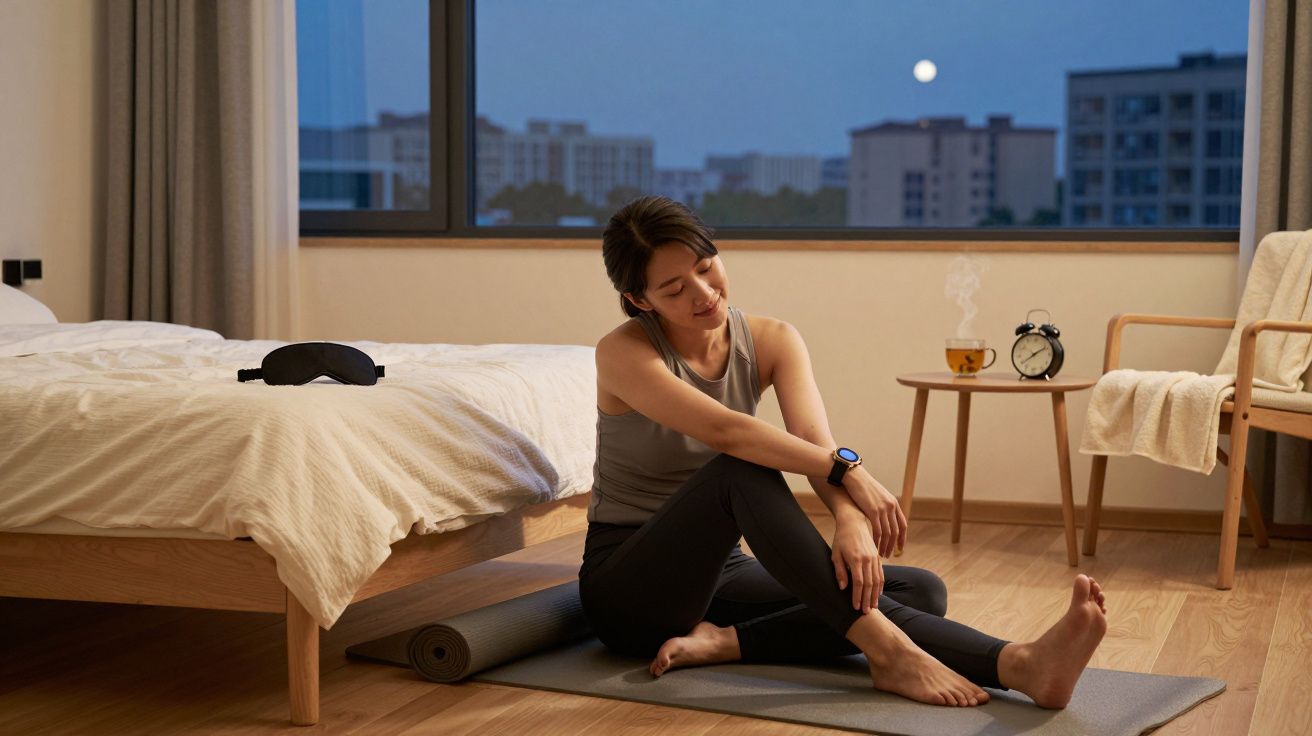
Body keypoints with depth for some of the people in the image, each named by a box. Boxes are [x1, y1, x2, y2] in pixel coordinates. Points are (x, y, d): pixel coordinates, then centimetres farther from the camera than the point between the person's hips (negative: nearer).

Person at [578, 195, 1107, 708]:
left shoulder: (772, 341, 0)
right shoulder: (624, 353, -13)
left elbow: (815, 442, -18)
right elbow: (722, 430, -30)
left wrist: (850, 518, -39)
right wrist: (847, 470, -37)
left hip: (717, 571, 5)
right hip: (625, 585, -5)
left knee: (921, 591, -12)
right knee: (740, 471, -35)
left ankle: (723, 642, -36)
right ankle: (888, 653, -44)